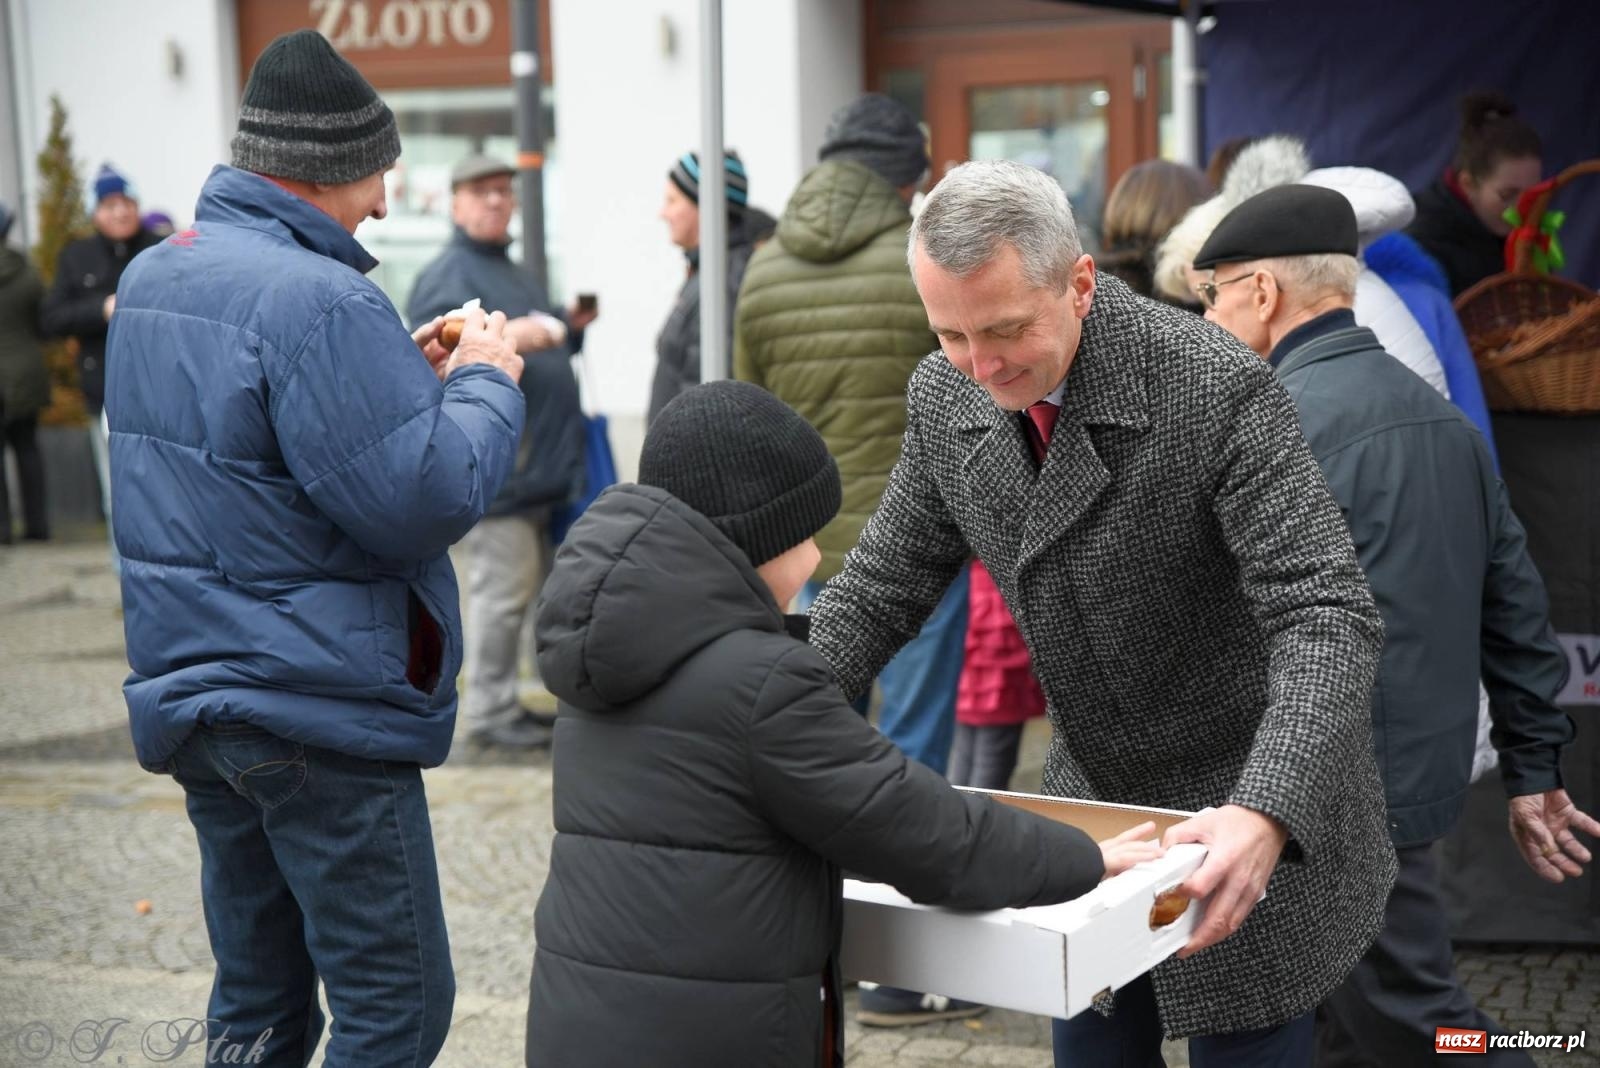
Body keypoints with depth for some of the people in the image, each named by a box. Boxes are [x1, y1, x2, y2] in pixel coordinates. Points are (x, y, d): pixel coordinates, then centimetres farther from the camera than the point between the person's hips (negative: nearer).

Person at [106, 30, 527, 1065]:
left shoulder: (152, 276, 11)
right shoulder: (320, 300, -20)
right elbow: (428, 502, -22)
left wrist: (404, 374, 8)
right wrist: (486, 381, -6)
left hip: (192, 696, 9)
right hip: (316, 715, -9)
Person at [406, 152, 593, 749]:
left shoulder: (510, 272, 24)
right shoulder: (447, 275, -7)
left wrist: (567, 329, 13)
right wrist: (502, 338, -30)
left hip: (533, 466, 10)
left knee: (531, 585, 12)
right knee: (503, 584, -11)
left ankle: (504, 704, 20)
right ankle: (488, 712, -4)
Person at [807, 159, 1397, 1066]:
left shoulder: (1218, 390, -26)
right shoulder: (945, 396, -7)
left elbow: (1328, 619, -30)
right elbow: (881, 590, 3)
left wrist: (1266, 816, -44)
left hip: (1264, 826, -5)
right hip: (1091, 796, 6)